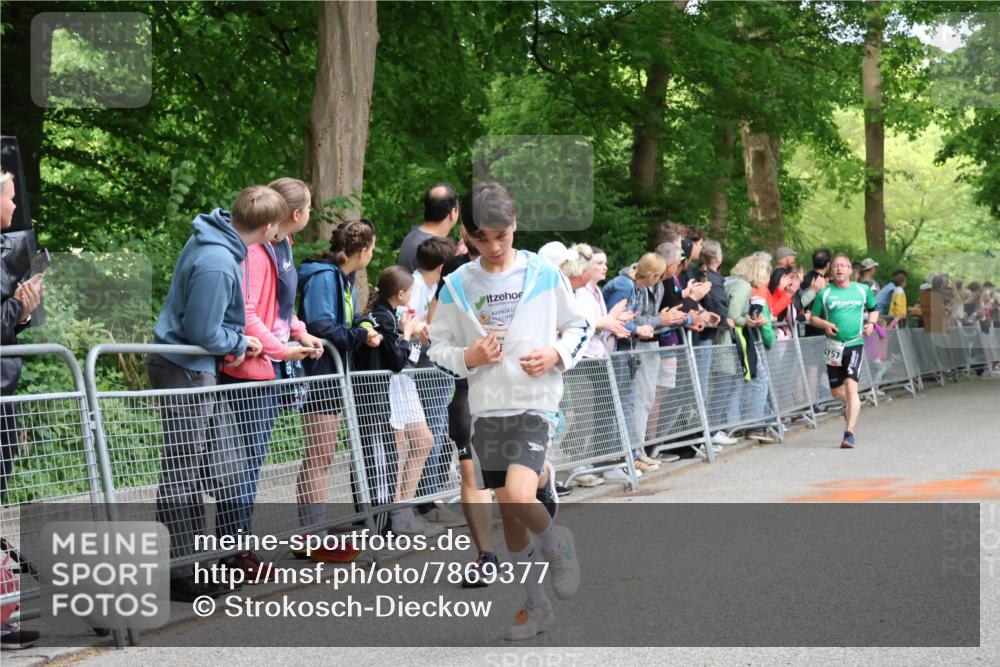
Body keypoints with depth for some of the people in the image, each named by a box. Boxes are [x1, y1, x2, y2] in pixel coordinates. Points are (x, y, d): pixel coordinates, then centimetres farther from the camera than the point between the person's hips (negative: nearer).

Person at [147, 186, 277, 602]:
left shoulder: (213, 237, 4)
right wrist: (241, 343, -4)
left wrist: (234, 341, 13)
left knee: (226, 465, 13)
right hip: (184, 370, -10)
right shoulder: (218, 264, -26)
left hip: (200, 369, 10)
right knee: (182, 474, -3)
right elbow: (203, 333, -21)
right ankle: (179, 574, 3)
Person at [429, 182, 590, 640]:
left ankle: (557, 545, 10)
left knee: (519, 498, -24)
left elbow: (579, 327, 7)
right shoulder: (457, 286, 0)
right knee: (508, 515, 9)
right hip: (487, 410, 3)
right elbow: (438, 347, 7)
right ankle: (536, 607, 24)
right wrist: (468, 357, -13)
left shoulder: (544, 274, -4)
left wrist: (558, 354, -12)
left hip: (536, 405, -3)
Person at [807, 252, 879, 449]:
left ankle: (849, 433, -17)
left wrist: (871, 323, 0)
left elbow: (874, 309, 20)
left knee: (851, 386, -18)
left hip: (856, 344, -2)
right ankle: (852, 405, 48)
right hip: (834, 346, 2)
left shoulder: (862, 290, 5)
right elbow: (813, 317, 9)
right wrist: (825, 324, -11)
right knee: (836, 391, 11)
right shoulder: (824, 294, 2)